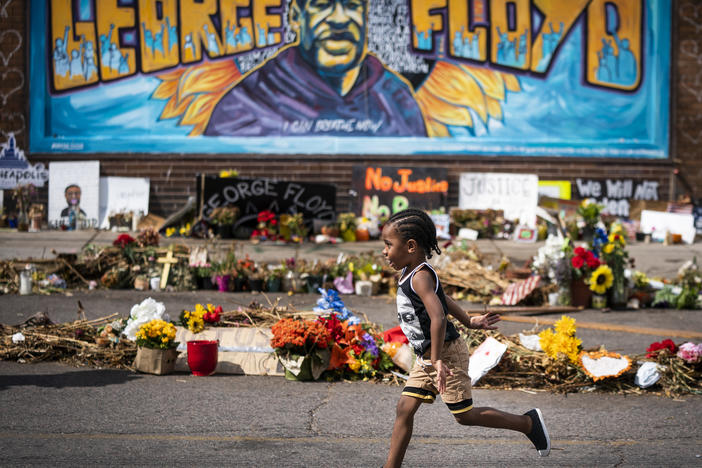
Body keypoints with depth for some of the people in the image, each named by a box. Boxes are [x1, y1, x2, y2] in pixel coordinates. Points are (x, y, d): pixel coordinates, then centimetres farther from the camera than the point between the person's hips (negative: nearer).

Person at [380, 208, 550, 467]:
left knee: (464, 415, 1)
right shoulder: (410, 273, 7)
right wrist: (469, 321, 31)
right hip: (425, 357, 9)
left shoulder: (420, 277, -24)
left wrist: (437, 360, -34)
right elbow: (441, 299, 22)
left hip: (447, 353, -9)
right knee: (405, 408, 4)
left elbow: (438, 317, -36)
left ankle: (528, 422, 15)